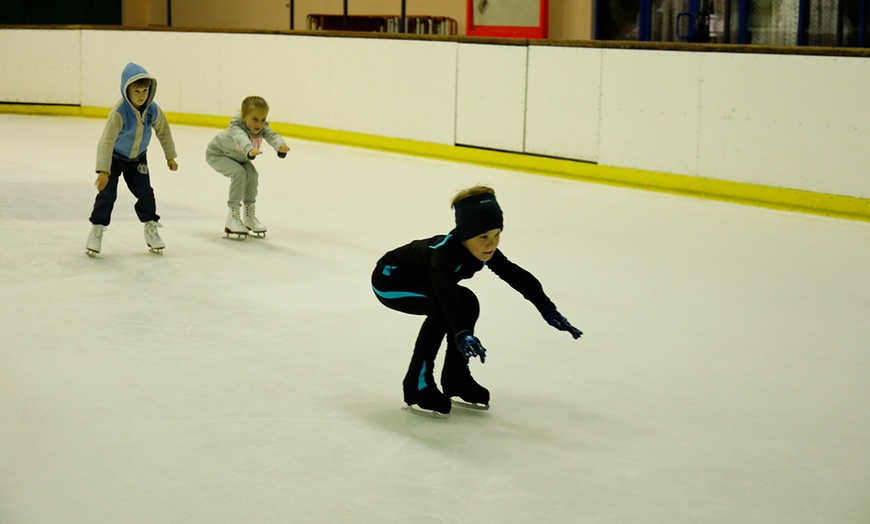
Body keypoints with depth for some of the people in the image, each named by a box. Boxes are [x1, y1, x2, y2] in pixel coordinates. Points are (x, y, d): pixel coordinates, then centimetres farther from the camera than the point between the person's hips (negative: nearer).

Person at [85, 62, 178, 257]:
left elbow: (163, 131, 1)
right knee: (107, 194, -8)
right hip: (114, 157, -4)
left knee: (145, 193, 5)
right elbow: (106, 140, -39)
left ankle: (151, 229, 20)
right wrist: (103, 170, -45)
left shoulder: (153, 110, -18)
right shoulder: (119, 112, -35)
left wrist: (170, 156, 7)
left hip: (138, 158, 4)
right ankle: (97, 230, 4)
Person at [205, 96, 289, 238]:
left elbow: (272, 135, -44)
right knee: (238, 172, -27)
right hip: (217, 155, -6)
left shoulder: (262, 128, -24)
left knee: (252, 174, -11)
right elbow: (241, 138, -62)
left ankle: (249, 216, 8)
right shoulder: (236, 127, -40)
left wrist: (280, 145, -68)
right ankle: (233, 217, -19)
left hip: (239, 157, 6)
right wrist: (250, 150, -84)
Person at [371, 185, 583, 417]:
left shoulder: (484, 251, -16)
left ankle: (455, 379, 9)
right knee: (442, 307, -29)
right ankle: (417, 384, -18)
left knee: (466, 303, -5)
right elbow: (446, 293, -55)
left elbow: (518, 276, -12)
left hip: (419, 280, 8)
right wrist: (462, 334, -67)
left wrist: (547, 309, -18)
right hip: (388, 278, -8)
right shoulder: (444, 250, -40)